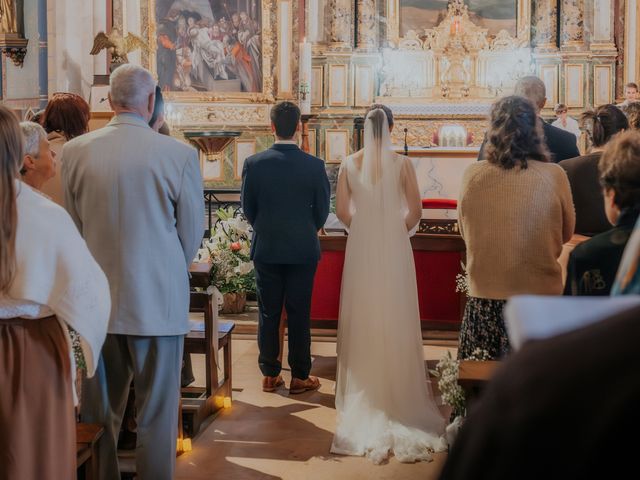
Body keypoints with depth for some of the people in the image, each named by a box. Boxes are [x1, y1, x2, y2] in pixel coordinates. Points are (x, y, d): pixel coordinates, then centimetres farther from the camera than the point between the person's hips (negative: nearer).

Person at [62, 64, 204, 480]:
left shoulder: (75, 152, -4)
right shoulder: (180, 154, -10)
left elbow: (70, 226, 3)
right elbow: (193, 231, -2)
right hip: (159, 300, -3)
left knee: (100, 411, 14)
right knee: (157, 413, 7)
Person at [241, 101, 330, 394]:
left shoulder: (254, 163, -8)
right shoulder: (314, 165, -10)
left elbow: (247, 208, 0)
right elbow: (322, 210, -1)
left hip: (265, 249, 1)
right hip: (303, 250, -1)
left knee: (268, 314, 10)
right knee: (299, 315, 6)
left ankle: (270, 375, 16)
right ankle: (300, 377, 13)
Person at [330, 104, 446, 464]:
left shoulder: (350, 164, -2)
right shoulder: (403, 163, -7)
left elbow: (342, 211, 0)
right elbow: (415, 211, -5)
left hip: (361, 246, 2)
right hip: (394, 246, -1)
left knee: (363, 317, 10)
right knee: (395, 318, 7)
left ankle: (366, 392, 17)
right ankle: (397, 390, 14)